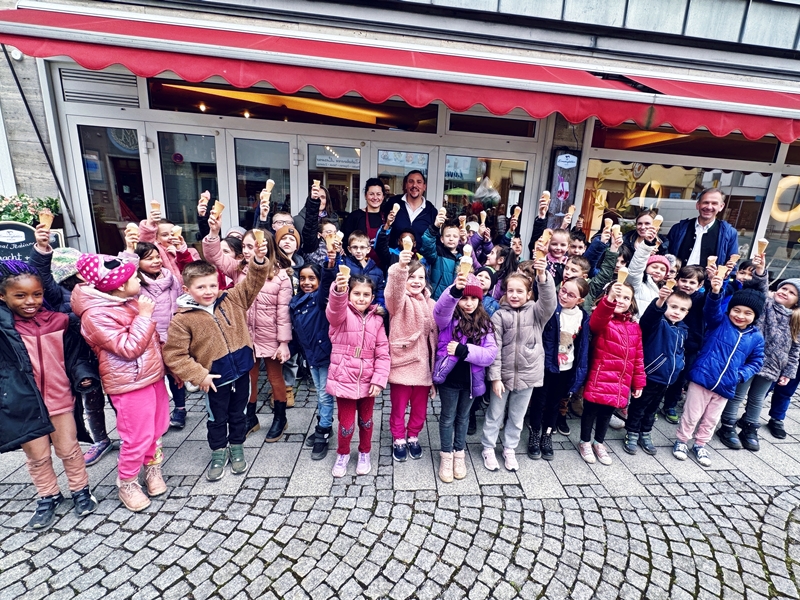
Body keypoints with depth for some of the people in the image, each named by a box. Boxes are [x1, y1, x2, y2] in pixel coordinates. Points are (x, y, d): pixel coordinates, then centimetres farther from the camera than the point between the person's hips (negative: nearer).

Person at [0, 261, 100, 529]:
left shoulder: (59, 320, -6)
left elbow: (76, 352, 1)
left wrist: (83, 376, -13)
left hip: (59, 400, 0)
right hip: (24, 404, 0)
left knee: (69, 449, 16)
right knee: (37, 456, 17)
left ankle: (81, 490, 34)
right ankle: (48, 497, 38)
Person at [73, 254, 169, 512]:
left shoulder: (130, 302, 5)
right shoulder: (95, 315, -20)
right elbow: (129, 348, -26)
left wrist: (168, 366, 19)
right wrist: (144, 315, -22)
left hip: (153, 376, 8)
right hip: (130, 385, -8)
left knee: (156, 430, 19)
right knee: (137, 438, 3)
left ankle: (152, 467, 40)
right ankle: (127, 483, 26)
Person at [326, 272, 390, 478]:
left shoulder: (376, 320, 1)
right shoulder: (342, 314, -7)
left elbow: (382, 353, -2)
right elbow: (335, 309, -34)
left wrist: (379, 380, -11)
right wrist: (338, 290, -55)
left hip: (367, 380, 3)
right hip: (344, 378, -2)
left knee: (366, 420, 18)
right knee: (347, 423, 5)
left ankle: (364, 453, 44)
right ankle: (342, 454, 35)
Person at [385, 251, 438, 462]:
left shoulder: (430, 304, 7)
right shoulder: (399, 300, -8)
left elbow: (434, 335, 11)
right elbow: (394, 291, -34)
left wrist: (435, 367, 11)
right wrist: (400, 268, -54)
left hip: (423, 365, 4)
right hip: (402, 363, -4)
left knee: (420, 408, 16)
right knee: (399, 407, 11)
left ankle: (413, 437, 40)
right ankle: (398, 440, 35)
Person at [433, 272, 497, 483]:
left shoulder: (484, 323, -1)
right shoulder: (449, 318, -10)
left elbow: (491, 353, -11)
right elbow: (440, 309, -35)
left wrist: (464, 350, -24)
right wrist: (454, 291, -54)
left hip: (471, 379, 3)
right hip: (449, 377, -2)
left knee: (463, 417, 21)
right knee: (448, 417, 14)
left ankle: (459, 453, 41)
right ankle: (446, 455, 34)